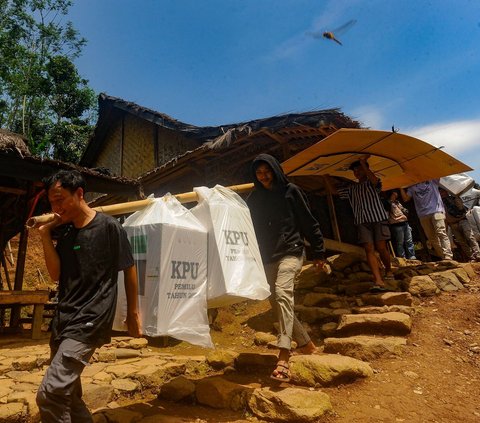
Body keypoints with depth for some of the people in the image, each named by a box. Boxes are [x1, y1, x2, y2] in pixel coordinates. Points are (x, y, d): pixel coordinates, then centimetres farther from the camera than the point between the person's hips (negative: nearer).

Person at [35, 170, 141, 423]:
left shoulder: (108, 226, -10)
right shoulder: (63, 232, 9)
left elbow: (129, 269, -4)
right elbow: (56, 274, 4)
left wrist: (132, 312, 2)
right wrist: (45, 235, -5)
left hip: (91, 319, -7)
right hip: (63, 319, 7)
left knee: (49, 394, -15)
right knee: (68, 393, 17)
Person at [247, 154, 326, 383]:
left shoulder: (290, 191, 0)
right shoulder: (253, 199, 8)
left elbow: (309, 222, 1)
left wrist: (318, 252, 0)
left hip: (290, 252, -4)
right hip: (268, 258, 5)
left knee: (282, 292, -28)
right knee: (277, 303, 8)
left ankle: (283, 357, -31)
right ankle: (307, 344, 29)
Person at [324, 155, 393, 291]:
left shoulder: (372, 183, 10)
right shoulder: (352, 188, 22)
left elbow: (375, 181, -14)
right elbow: (334, 190, 21)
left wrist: (363, 163, -16)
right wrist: (326, 175, 14)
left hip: (378, 218, -3)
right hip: (362, 221, 3)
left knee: (381, 247, -7)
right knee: (369, 249, -11)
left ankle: (389, 271, 20)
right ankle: (379, 281, -19)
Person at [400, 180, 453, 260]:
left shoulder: (431, 179, 11)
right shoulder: (412, 186, 18)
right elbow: (405, 198, 14)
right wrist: (401, 187, 6)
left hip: (436, 210, -4)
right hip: (423, 214, 4)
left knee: (441, 233, -17)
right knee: (432, 237, 3)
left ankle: (448, 257, -23)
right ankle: (441, 257, 10)